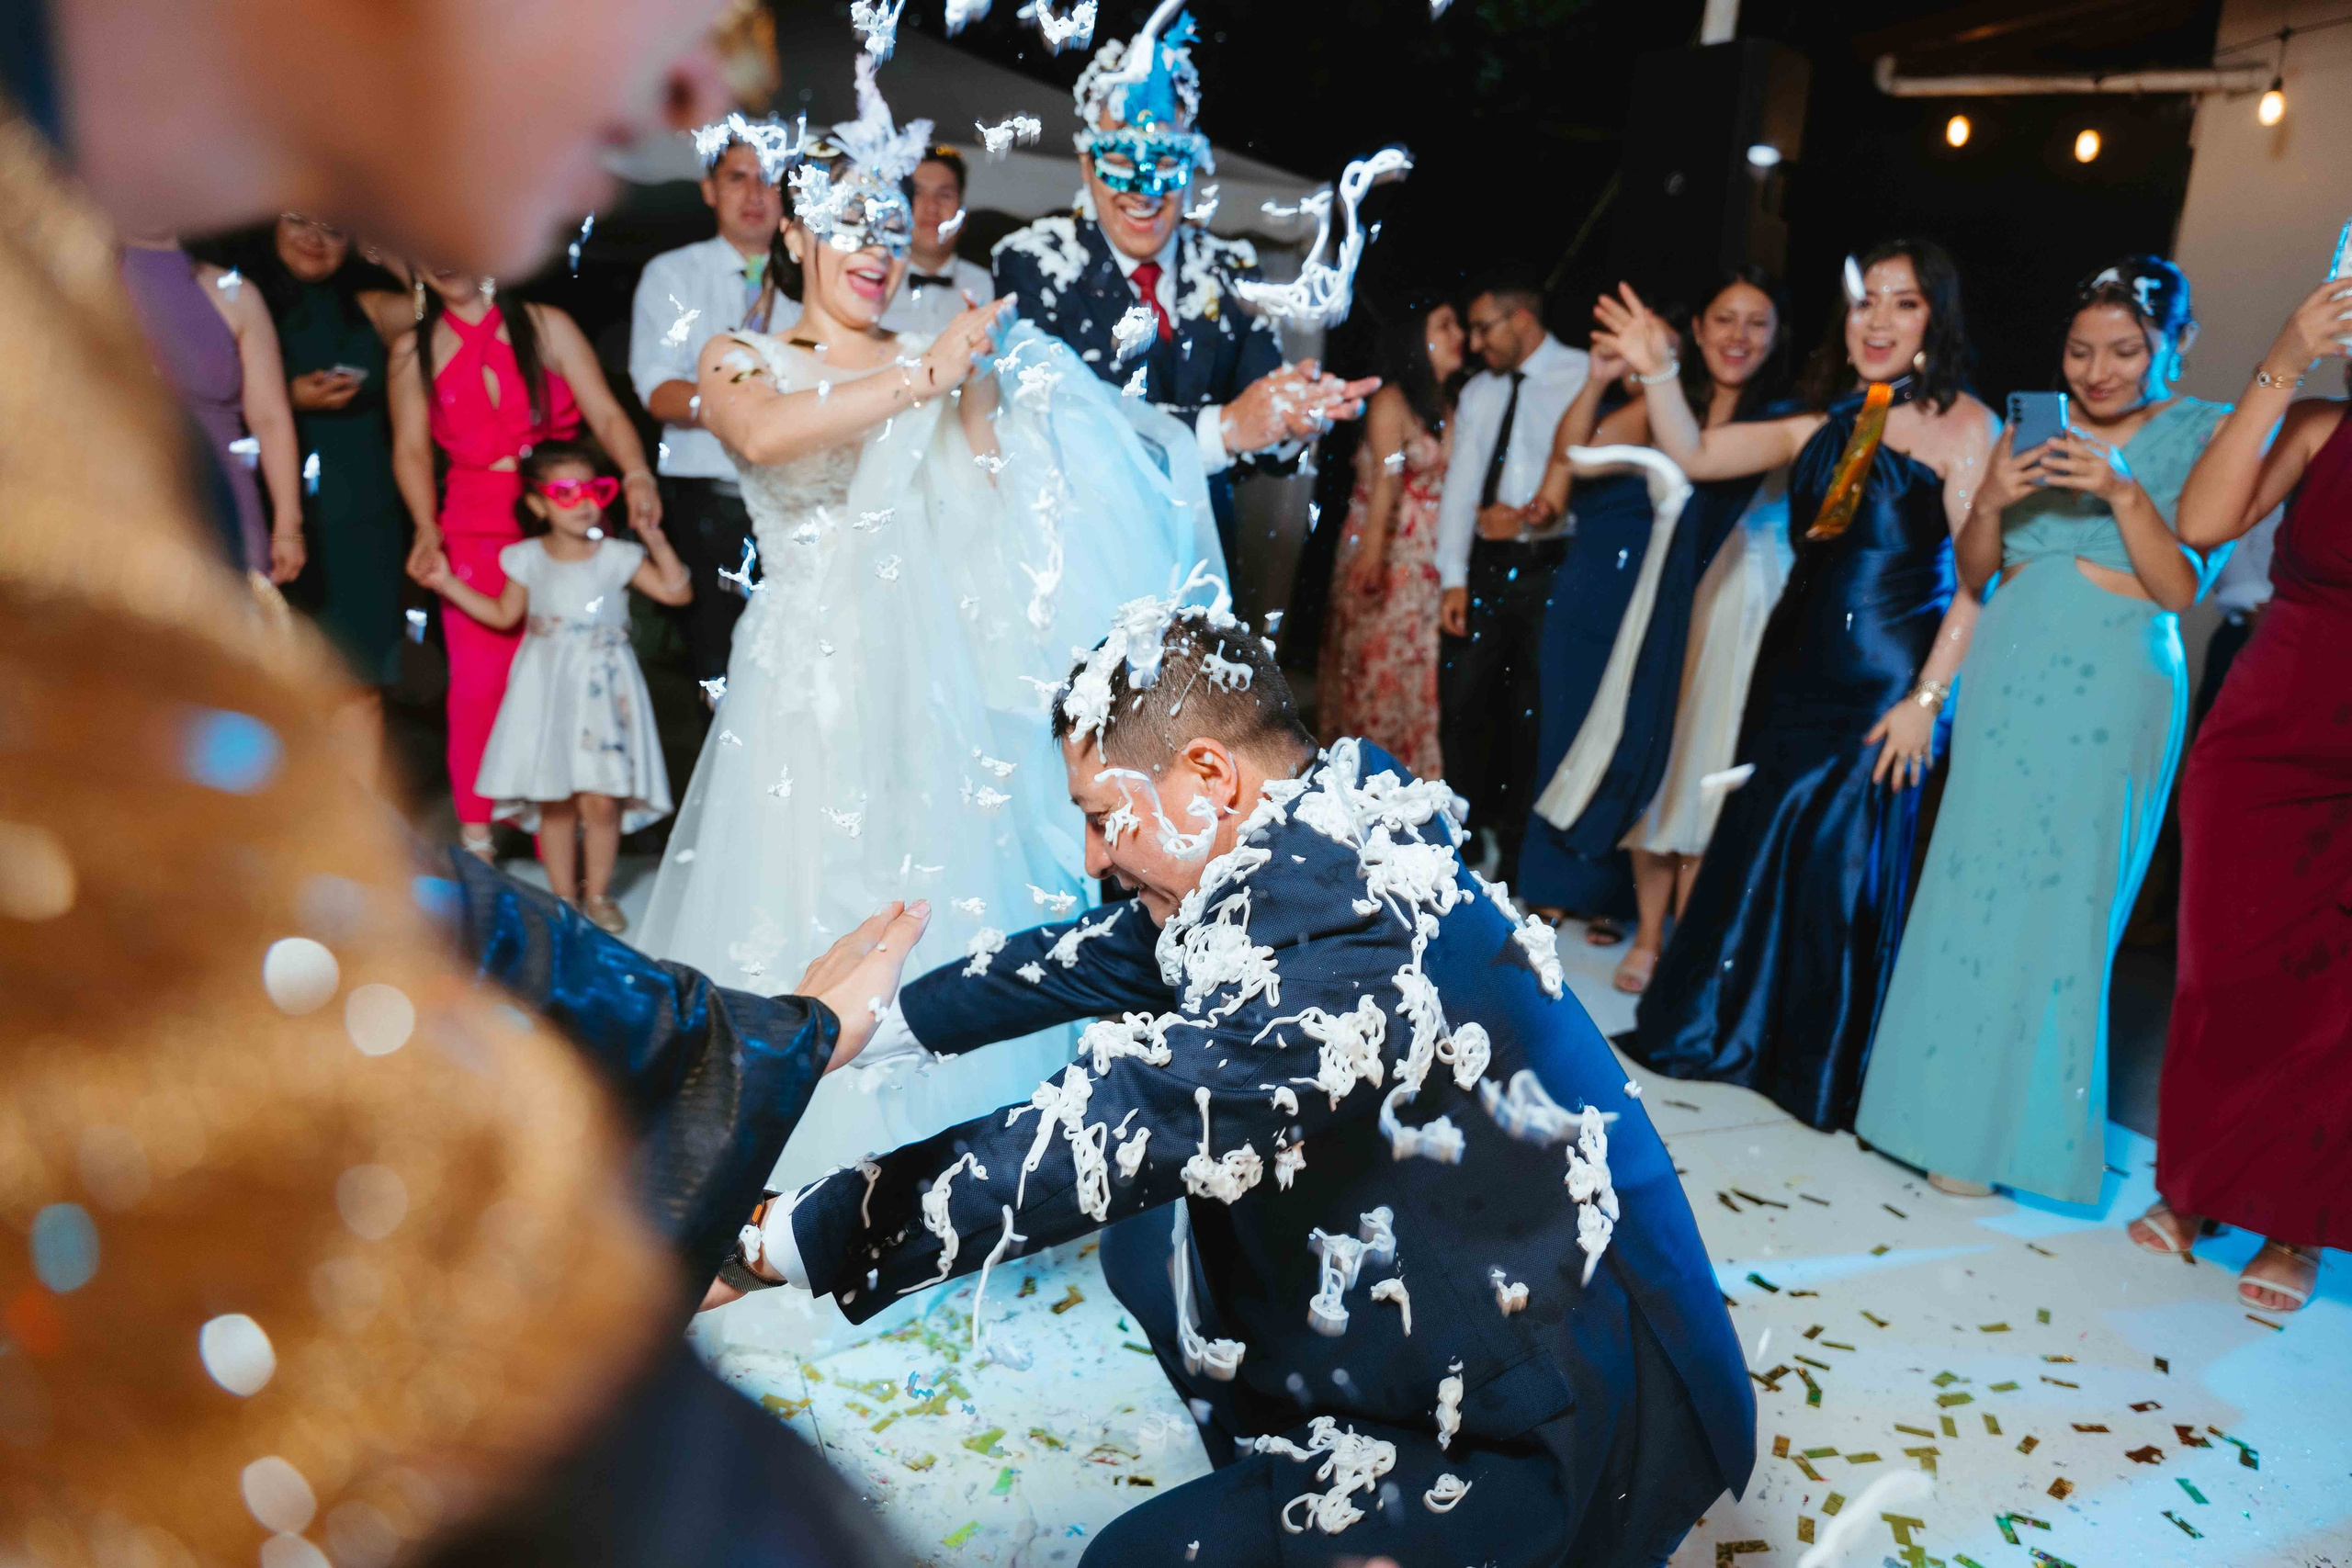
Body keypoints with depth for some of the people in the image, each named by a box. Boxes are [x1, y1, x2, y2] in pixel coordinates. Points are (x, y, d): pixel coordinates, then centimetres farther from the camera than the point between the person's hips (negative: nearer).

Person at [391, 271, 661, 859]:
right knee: (479, 680, -4)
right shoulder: (415, 351, 12)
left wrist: (636, 473, -20)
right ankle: (475, 833, 8)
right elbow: (411, 448, 7)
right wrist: (426, 527, -9)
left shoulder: (545, 326, 8)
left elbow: (605, 413, -1)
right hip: (474, 530, 1)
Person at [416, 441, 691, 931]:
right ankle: (563, 895, 18)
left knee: (600, 798, -6)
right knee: (553, 799, 4)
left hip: (603, 688, -2)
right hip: (546, 688, 2)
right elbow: (505, 615, 16)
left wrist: (655, 538, -13)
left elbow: (676, 591, -5)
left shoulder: (617, 557, -2)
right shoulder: (526, 559, 4)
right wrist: (448, 583, 13)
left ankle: (597, 893, 14)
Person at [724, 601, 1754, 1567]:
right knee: (1147, 1236, 12)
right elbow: (1093, 958, 9)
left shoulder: (1345, 919, -30)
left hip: (1558, 1435, -9)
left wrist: (782, 1239, -24)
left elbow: (1116, 1130, -33)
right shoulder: (1300, 855, -2)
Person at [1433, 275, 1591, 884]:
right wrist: (1453, 577, 3)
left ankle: (1516, 854, 14)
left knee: (1533, 714, 1)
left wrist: (1531, 517, -15)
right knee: (1460, 701, 6)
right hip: (1485, 566, 5)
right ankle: (1468, 834, 20)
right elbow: (1459, 485, 10)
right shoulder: (1478, 392, 15)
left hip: (1549, 566, -5)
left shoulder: (1585, 378, -3)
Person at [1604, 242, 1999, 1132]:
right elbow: (1694, 456, 10)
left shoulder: (1964, 425, -4)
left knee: (1844, 859, -1)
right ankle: (1726, 1032, 27)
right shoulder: (1823, 424, 12)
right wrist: (1659, 374, -5)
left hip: (1887, 680, -5)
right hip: (1797, 663, 6)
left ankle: (1823, 1070, 17)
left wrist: (1928, 697, -15)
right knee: (1757, 844, 10)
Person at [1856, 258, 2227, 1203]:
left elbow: (2180, 591, -7)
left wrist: (2125, 494, -19)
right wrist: (1989, 502, -9)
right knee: (1972, 885, 5)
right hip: (2005, 676, 3)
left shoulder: (2204, 435, 2)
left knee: (2056, 903, -1)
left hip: (2109, 689, -3)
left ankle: (2009, 1131, 11)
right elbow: (1972, 575, 10)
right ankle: (1946, 1098, 19)